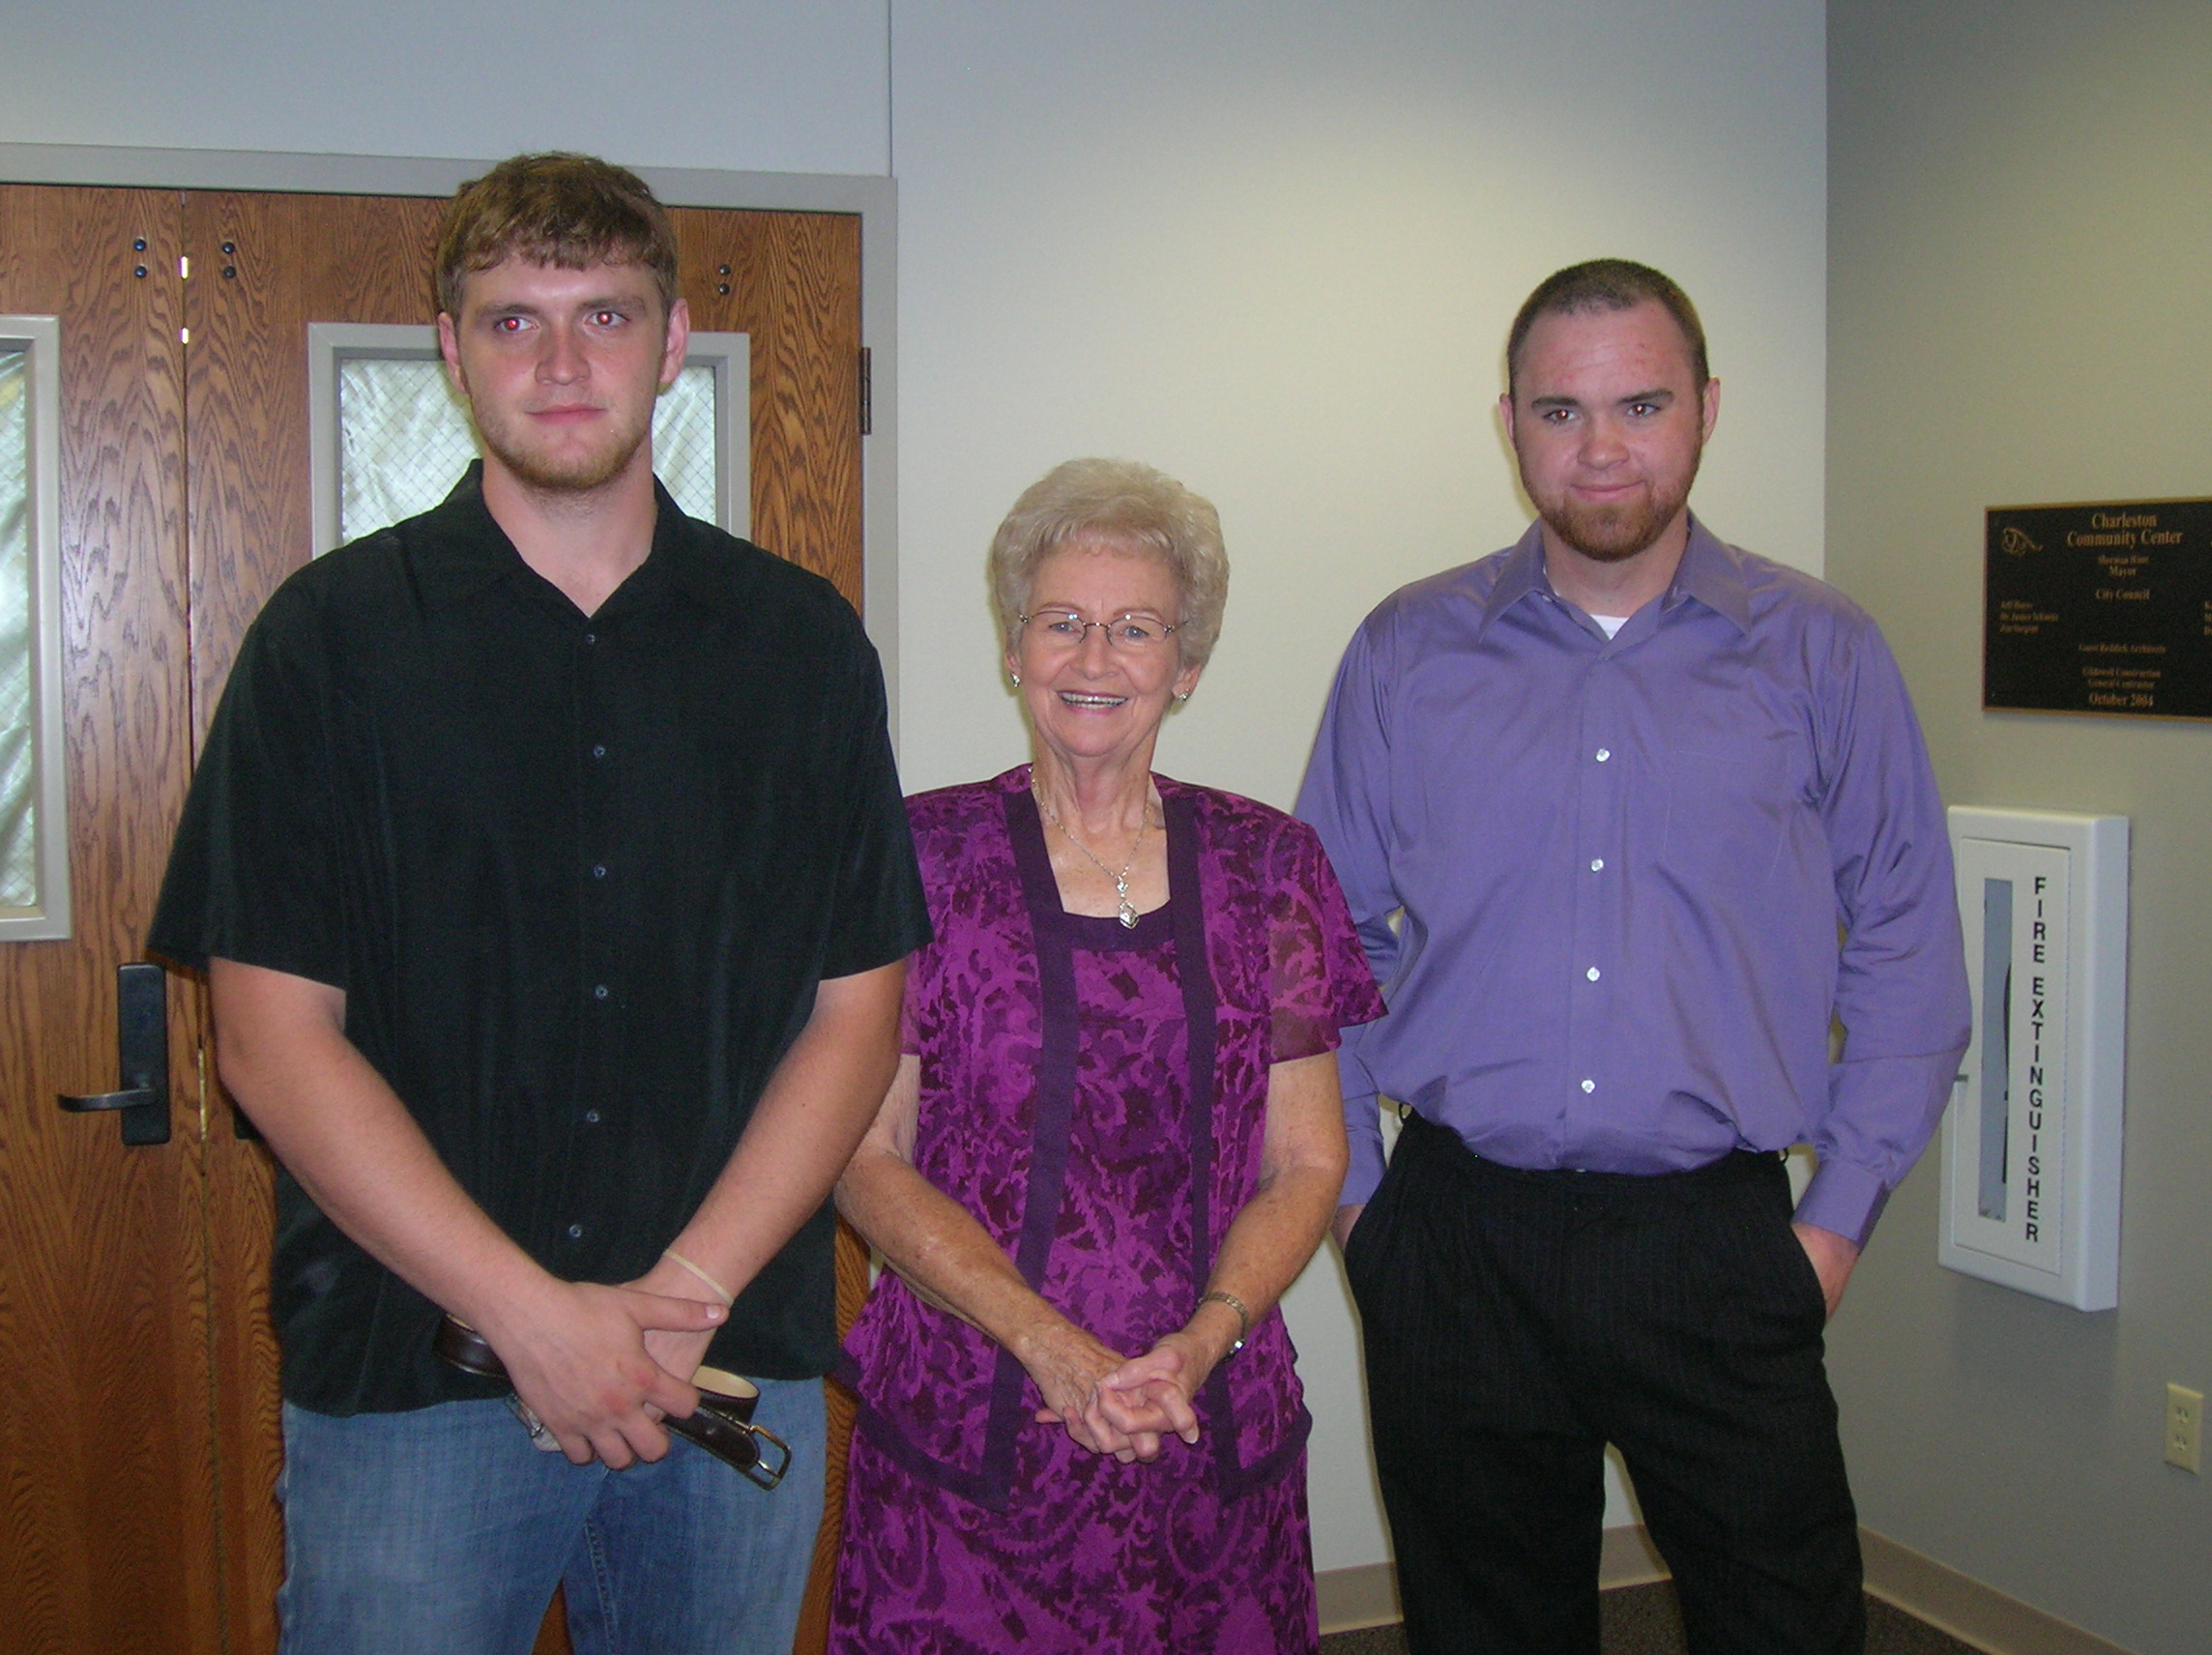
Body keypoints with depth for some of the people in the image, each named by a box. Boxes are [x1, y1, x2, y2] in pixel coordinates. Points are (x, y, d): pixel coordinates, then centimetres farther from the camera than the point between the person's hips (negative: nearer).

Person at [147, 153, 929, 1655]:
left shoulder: (802, 642, 5)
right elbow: (277, 1036, -6)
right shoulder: (334, 634, -1)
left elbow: (856, 1012, 3)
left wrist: (686, 1296, -9)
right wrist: (537, 1316, -12)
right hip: (408, 1371, -1)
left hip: (737, 1365, 2)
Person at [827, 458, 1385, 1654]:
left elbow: (1308, 1165, 6)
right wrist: (1051, 1346, -15)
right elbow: (867, 1162, -3)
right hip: (965, 1442, -2)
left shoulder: (1269, 867, 5)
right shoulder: (925, 853, -1)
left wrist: (1200, 1341, -11)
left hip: (1213, 1439, 2)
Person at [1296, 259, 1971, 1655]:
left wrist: (1843, 1212, -1)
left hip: (1716, 1242, -1)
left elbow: (1907, 951, 5)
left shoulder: (1822, 654, 2)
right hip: (1459, 1244, 1)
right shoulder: (1408, 652, 4)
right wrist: (1351, 1191, 3)